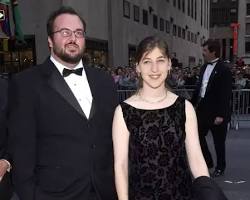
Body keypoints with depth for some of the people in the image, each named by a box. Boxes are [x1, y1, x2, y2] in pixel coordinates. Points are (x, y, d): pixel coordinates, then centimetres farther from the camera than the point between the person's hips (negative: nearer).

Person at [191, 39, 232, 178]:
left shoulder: (224, 69, -15)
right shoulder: (204, 67, 8)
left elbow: (225, 94, -18)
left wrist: (221, 115, -21)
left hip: (216, 112, -7)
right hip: (202, 109, 7)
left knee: (218, 141, 8)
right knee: (198, 135, 11)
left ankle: (220, 167, 28)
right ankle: (207, 162, 30)